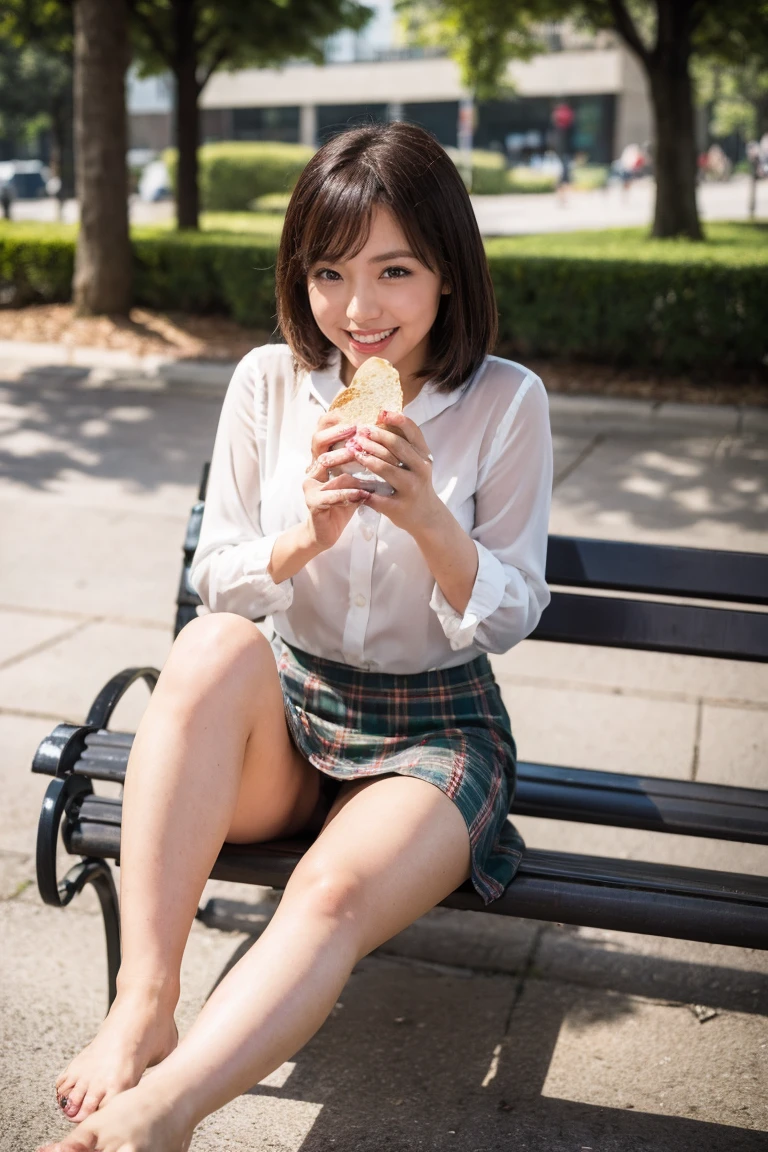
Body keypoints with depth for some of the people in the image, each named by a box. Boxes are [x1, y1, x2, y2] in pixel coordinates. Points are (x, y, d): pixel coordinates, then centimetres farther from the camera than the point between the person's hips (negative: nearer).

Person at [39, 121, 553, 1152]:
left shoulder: (506, 402, -6)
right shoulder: (270, 382, -2)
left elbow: (510, 620, -4)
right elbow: (215, 582, 1)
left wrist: (428, 517, -24)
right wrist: (304, 535, -20)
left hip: (434, 732, -1)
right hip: (280, 721, 2)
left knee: (336, 893, -34)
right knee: (215, 645, -34)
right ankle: (142, 1011, -33)